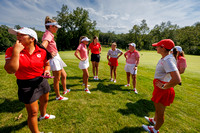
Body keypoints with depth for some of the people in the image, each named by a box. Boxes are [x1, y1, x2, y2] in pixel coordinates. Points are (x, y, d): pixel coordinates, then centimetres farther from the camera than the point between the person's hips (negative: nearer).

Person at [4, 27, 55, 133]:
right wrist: (16, 51, -25)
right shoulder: (11, 51, -11)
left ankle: (43, 115, 60)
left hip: (42, 81, 4)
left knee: (44, 101, 28)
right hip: (26, 85, -3)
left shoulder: (42, 51, -6)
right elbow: (10, 70, -23)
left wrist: (47, 71, -13)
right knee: (33, 112, 5)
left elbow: (47, 64, 9)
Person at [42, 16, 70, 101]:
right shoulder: (48, 35, -17)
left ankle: (65, 90, 41)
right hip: (54, 59, -10)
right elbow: (43, 46, -33)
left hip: (57, 59, 10)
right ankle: (58, 96, 24)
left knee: (64, 75, 20)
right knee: (57, 79, 5)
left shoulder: (49, 35, 12)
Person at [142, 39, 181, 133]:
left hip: (163, 90, -9)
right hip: (160, 89, 9)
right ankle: (154, 120, 57)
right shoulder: (164, 58, 2)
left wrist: (164, 86, -23)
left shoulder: (168, 61, -28)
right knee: (157, 108, 31)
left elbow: (177, 80, -38)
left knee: (160, 112, 15)